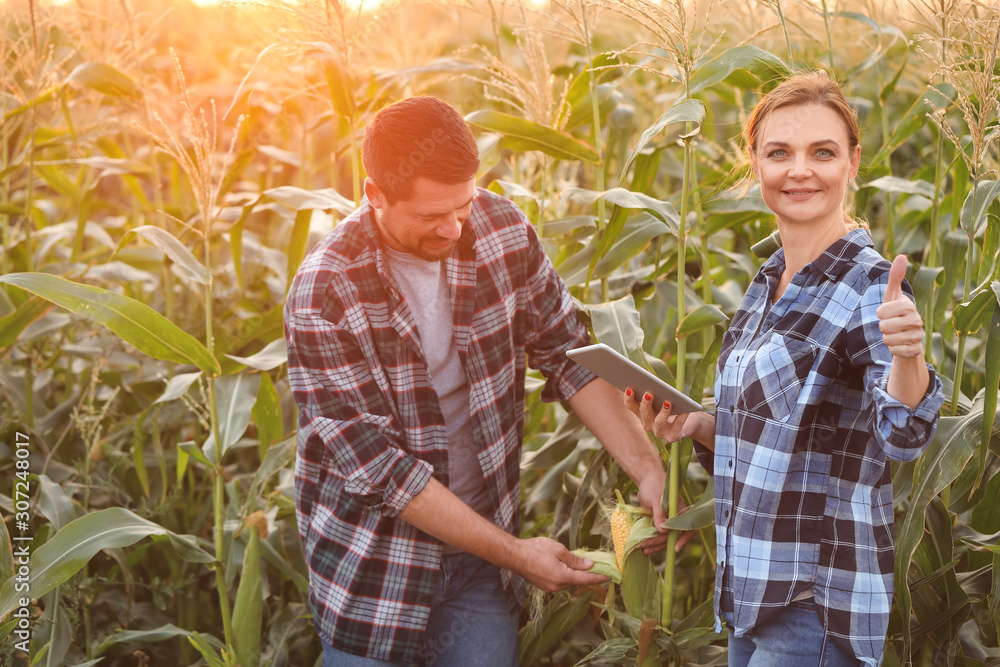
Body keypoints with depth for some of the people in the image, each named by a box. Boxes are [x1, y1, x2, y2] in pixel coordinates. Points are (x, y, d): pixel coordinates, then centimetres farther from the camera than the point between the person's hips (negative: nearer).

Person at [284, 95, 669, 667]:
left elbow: (567, 354, 2)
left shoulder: (503, 228, -8)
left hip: (483, 549, 4)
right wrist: (515, 552, -20)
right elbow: (378, 464, -20)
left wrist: (647, 467, -9)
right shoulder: (325, 296, -21)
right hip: (374, 565, -3)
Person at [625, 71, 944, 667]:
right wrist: (698, 426, 0)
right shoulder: (770, 283, 8)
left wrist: (907, 357, -50)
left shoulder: (869, 288, -14)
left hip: (819, 602, -7)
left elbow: (901, 437, -31)